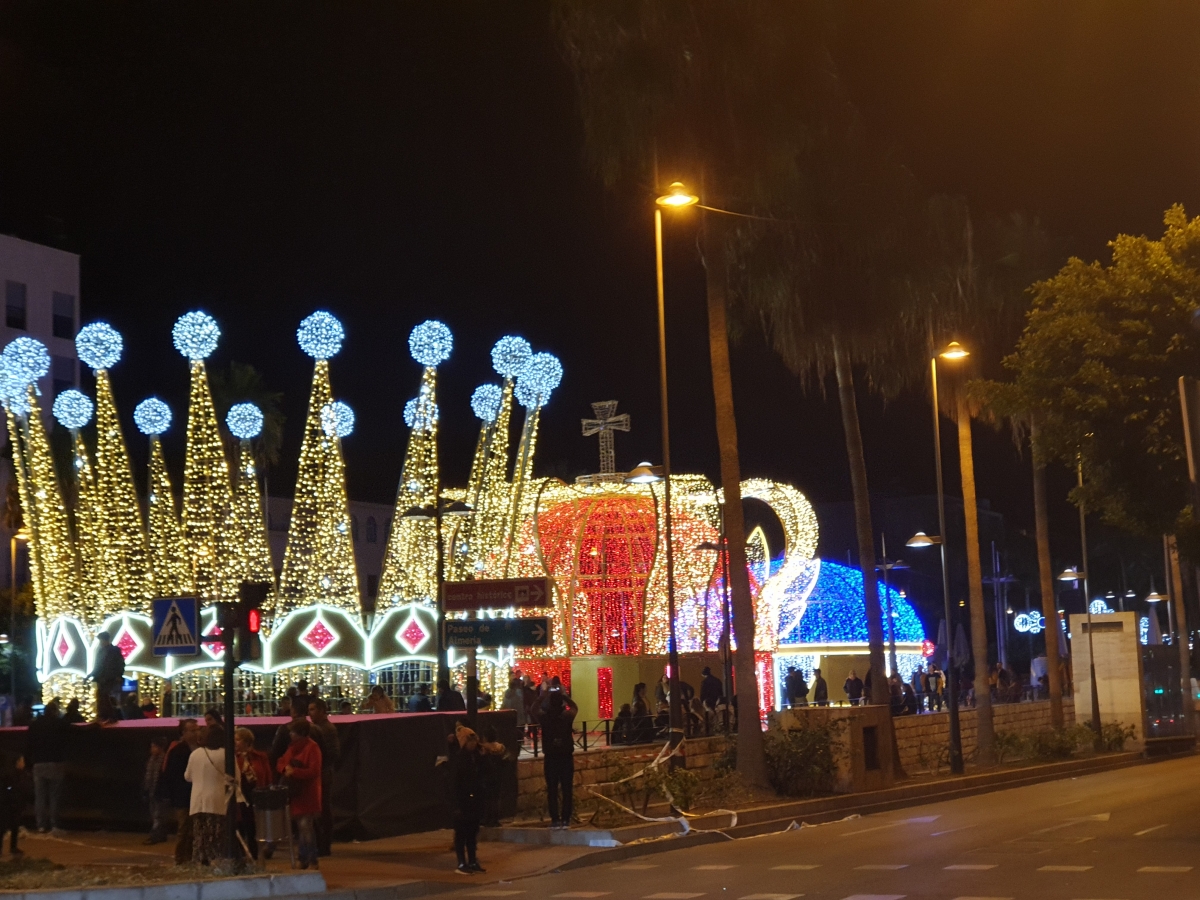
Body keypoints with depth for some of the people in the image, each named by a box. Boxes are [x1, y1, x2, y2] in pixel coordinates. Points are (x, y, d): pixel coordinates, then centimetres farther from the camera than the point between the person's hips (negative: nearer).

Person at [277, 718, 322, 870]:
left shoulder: (312, 747, -12)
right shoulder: (292, 746, 14)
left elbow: (313, 771, -18)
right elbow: (280, 763, 15)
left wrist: (294, 771, -21)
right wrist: (285, 768, -7)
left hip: (307, 794, -8)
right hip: (294, 793, 8)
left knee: (305, 826, -11)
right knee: (300, 826, 11)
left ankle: (312, 860, -6)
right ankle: (303, 858, 18)